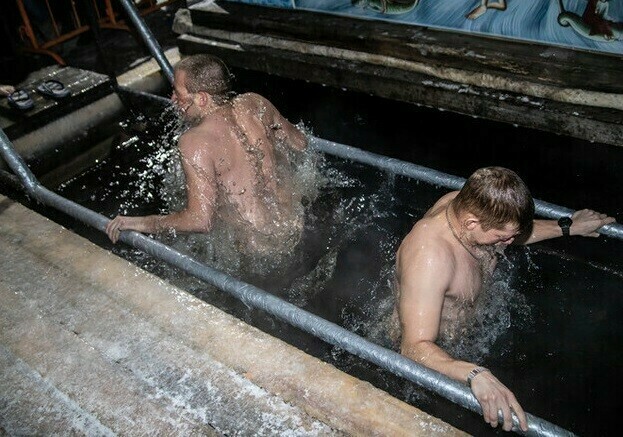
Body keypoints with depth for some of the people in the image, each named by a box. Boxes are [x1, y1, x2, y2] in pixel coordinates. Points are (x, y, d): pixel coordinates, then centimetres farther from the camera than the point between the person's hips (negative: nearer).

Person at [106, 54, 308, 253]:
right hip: (298, 224, 7)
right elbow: (300, 143, 9)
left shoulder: (195, 143, -23)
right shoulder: (255, 103, -5)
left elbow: (200, 220, -26)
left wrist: (146, 223, -13)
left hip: (261, 249, -6)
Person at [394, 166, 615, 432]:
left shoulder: (465, 205, -16)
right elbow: (416, 348, -44)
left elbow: (518, 232, 9)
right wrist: (475, 376, -58)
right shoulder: (429, 258, -42)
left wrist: (568, 227, 8)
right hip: (440, 348, -8)